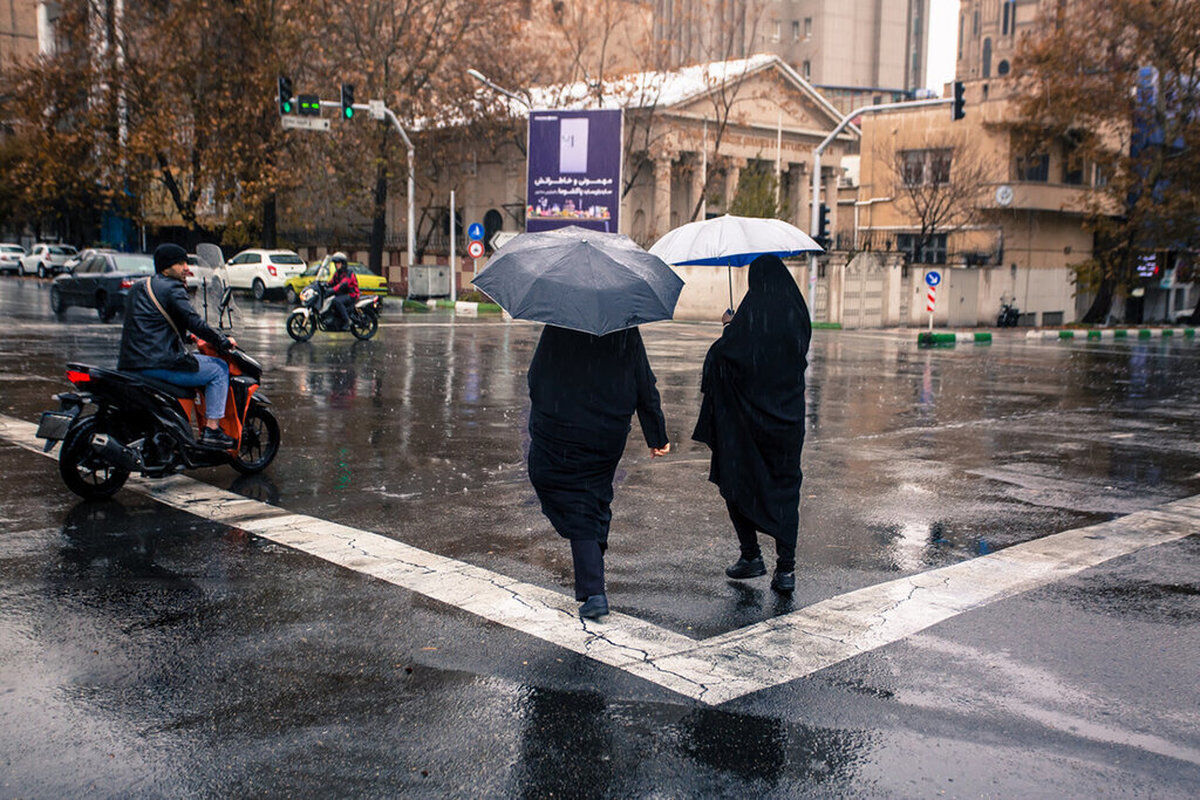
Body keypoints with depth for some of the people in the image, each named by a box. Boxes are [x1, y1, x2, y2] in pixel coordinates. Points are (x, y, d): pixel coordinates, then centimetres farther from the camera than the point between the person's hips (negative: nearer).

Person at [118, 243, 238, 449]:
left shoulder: (137, 288, 22)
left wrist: (184, 336, 36)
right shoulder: (171, 288, -7)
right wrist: (223, 341, -3)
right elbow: (193, 322, -14)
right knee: (219, 369, 1)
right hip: (158, 362, -10)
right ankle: (211, 431, -4)